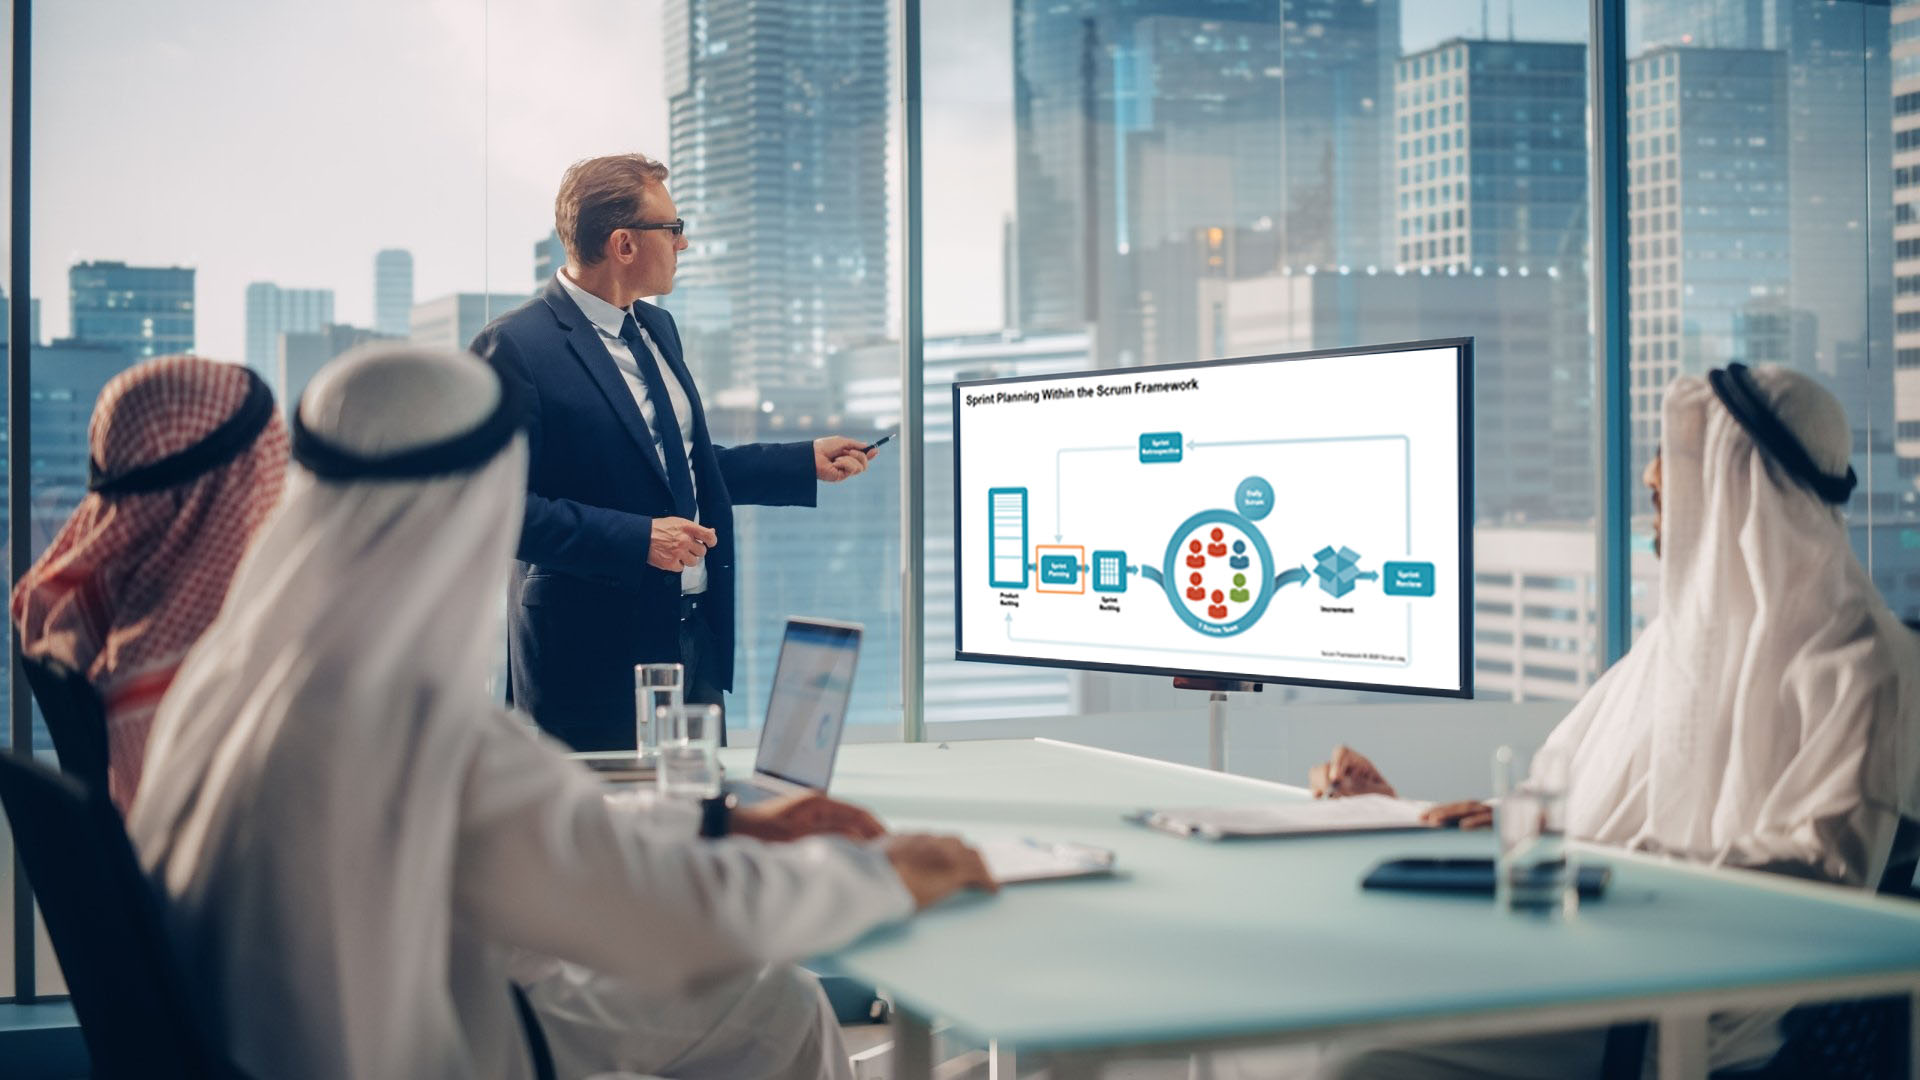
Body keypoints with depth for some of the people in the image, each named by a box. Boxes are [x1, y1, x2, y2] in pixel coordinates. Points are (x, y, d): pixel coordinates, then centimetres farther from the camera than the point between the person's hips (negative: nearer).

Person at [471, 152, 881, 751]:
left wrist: (809, 461, 22)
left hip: (696, 638, 8)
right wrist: (635, 539, -24)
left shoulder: (656, 327, 14)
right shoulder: (516, 348, -13)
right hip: (594, 657, -8)